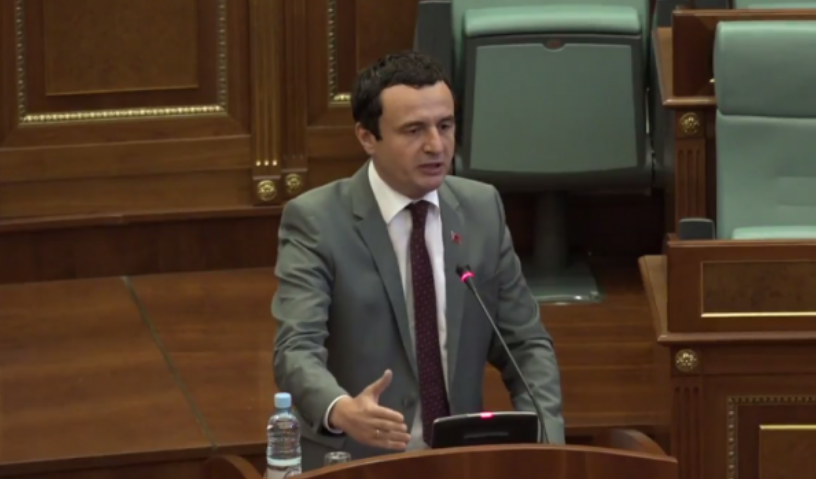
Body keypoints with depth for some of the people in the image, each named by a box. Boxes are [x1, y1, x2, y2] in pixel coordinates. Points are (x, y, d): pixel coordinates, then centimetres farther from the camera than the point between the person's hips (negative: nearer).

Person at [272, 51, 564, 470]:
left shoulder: (482, 209, 7)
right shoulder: (316, 221, -7)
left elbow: (525, 344, 10)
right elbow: (297, 349, -18)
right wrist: (342, 411, -39)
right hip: (354, 468, -3)